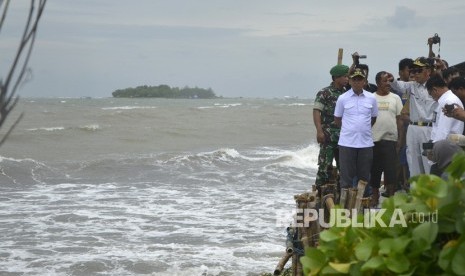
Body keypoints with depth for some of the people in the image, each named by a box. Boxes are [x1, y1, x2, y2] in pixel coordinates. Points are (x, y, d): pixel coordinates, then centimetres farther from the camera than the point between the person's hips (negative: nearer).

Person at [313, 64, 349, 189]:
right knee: (325, 165, -5)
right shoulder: (324, 93, -5)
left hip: (344, 136, 6)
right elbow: (316, 112, -11)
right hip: (328, 136, -6)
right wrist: (319, 131, -20)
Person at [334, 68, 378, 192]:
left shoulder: (371, 98, 4)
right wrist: (349, 129, 5)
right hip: (347, 143, -2)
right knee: (346, 177, 1)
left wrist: (364, 129, 9)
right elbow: (337, 119, 8)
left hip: (366, 143, 2)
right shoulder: (342, 98, -1)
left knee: (364, 177, 7)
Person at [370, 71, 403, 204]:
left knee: (391, 169, -4)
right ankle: (374, 196, 17)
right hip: (374, 139, 0)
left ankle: (391, 196, 2)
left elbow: (400, 120, 7)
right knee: (374, 169, 7)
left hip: (390, 139, 0)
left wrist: (400, 139, 0)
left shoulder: (395, 98, 7)